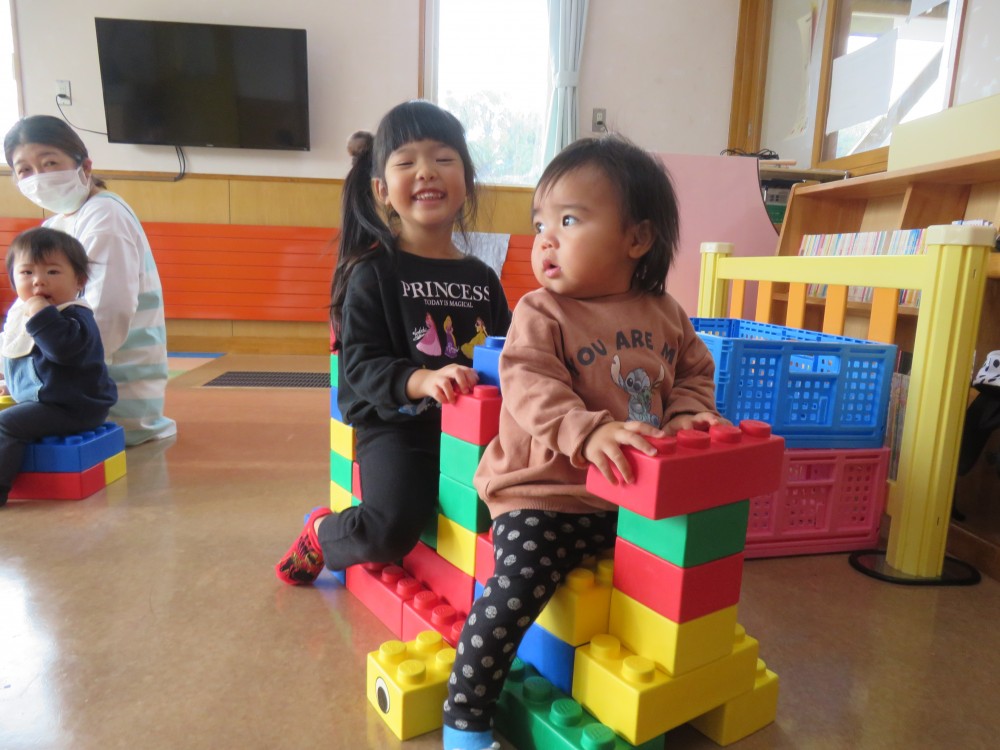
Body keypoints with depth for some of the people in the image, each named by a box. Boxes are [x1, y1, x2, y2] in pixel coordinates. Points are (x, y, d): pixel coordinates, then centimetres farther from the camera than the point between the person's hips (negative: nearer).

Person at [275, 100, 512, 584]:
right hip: (396, 426, -5)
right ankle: (322, 533, 13)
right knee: (392, 530, -25)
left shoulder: (482, 278, 13)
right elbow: (360, 363, -10)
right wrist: (421, 379, -27)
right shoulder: (374, 272, -3)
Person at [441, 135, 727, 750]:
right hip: (546, 494, -5)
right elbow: (529, 386, -23)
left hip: (638, 496, 6)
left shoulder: (666, 314, 7)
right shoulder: (540, 313, -9)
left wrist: (688, 412, -3)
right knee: (514, 591, -22)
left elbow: (694, 370, 19)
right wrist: (588, 432, -39)